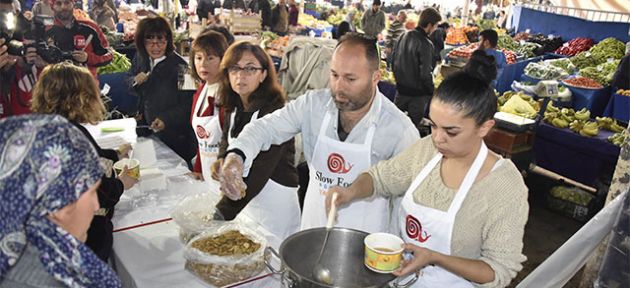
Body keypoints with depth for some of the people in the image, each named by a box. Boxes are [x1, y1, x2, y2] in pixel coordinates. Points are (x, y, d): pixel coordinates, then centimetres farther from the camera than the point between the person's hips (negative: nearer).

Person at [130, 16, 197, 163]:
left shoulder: (179, 65, -20)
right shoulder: (140, 58, 0)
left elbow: (187, 105, -20)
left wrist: (166, 120, -32)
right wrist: (136, 81, -9)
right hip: (148, 130, 6)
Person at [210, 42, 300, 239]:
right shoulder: (233, 108, 0)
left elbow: (258, 171, -30)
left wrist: (222, 213, -34)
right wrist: (221, 160, -4)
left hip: (275, 205, -7)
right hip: (246, 201, 7)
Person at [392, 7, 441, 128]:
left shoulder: (403, 36, -1)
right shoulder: (426, 44, -22)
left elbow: (393, 62, 6)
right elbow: (425, 74, -22)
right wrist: (431, 91, -6)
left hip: (401, 88, 6)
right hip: (417, 92, -6)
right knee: (412, 125, 9)